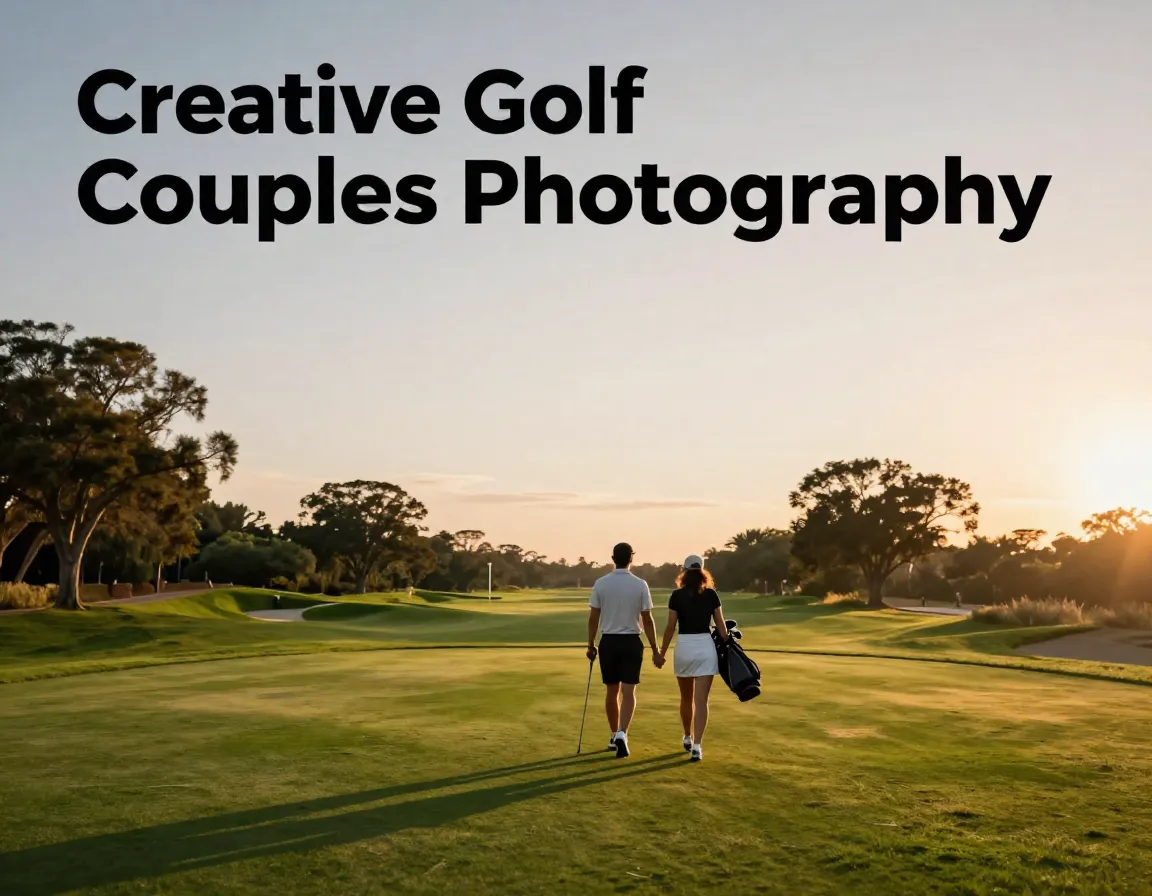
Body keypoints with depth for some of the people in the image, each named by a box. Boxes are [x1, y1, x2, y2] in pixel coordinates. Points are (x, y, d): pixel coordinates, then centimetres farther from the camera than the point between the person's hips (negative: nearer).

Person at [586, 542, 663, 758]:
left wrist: (591, 645, 10)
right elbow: (647, 620, -5)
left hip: (608, 642, 2)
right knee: (628, 692, -1)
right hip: (631, 642, -2)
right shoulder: (640, 585, -6)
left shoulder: (601, 583, -3)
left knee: (612, 691, 13)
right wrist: (655, 650, 2)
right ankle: (622, 734, -19)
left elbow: (593, 618, -1)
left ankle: (615, 736, 24)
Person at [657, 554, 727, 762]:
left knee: (686, 698, 19)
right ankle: (696, 746, -11)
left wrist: (662, 652, 6)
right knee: (701, 700, -2)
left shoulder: (677, 596, -3)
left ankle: (688, 739, 35)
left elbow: (670, 627, -3)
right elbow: (720, 625, 1)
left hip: (684, 647, 0)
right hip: (706, 646, 0)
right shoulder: (711, 595, 1)